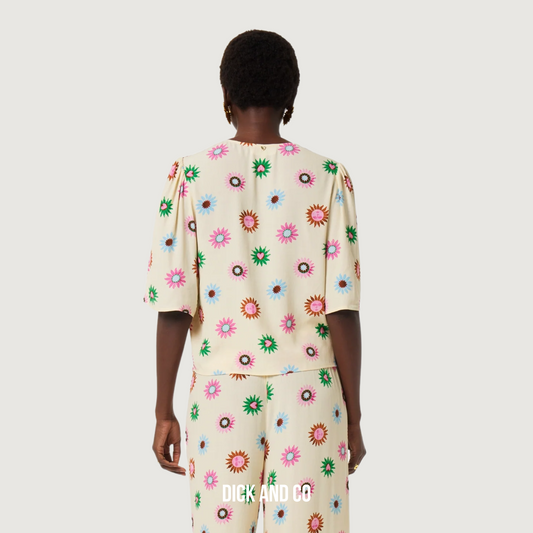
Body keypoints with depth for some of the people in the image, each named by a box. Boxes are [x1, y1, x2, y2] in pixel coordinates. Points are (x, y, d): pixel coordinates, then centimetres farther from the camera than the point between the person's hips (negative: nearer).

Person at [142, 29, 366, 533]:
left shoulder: (190, 175, -2)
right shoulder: (327, 176, -3)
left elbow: (173, 306, -5)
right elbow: (342, 306, -6)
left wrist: (164, 412, 3)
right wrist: (353, 417, 2)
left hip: (222, 393, 0)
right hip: (310, 394, 0)